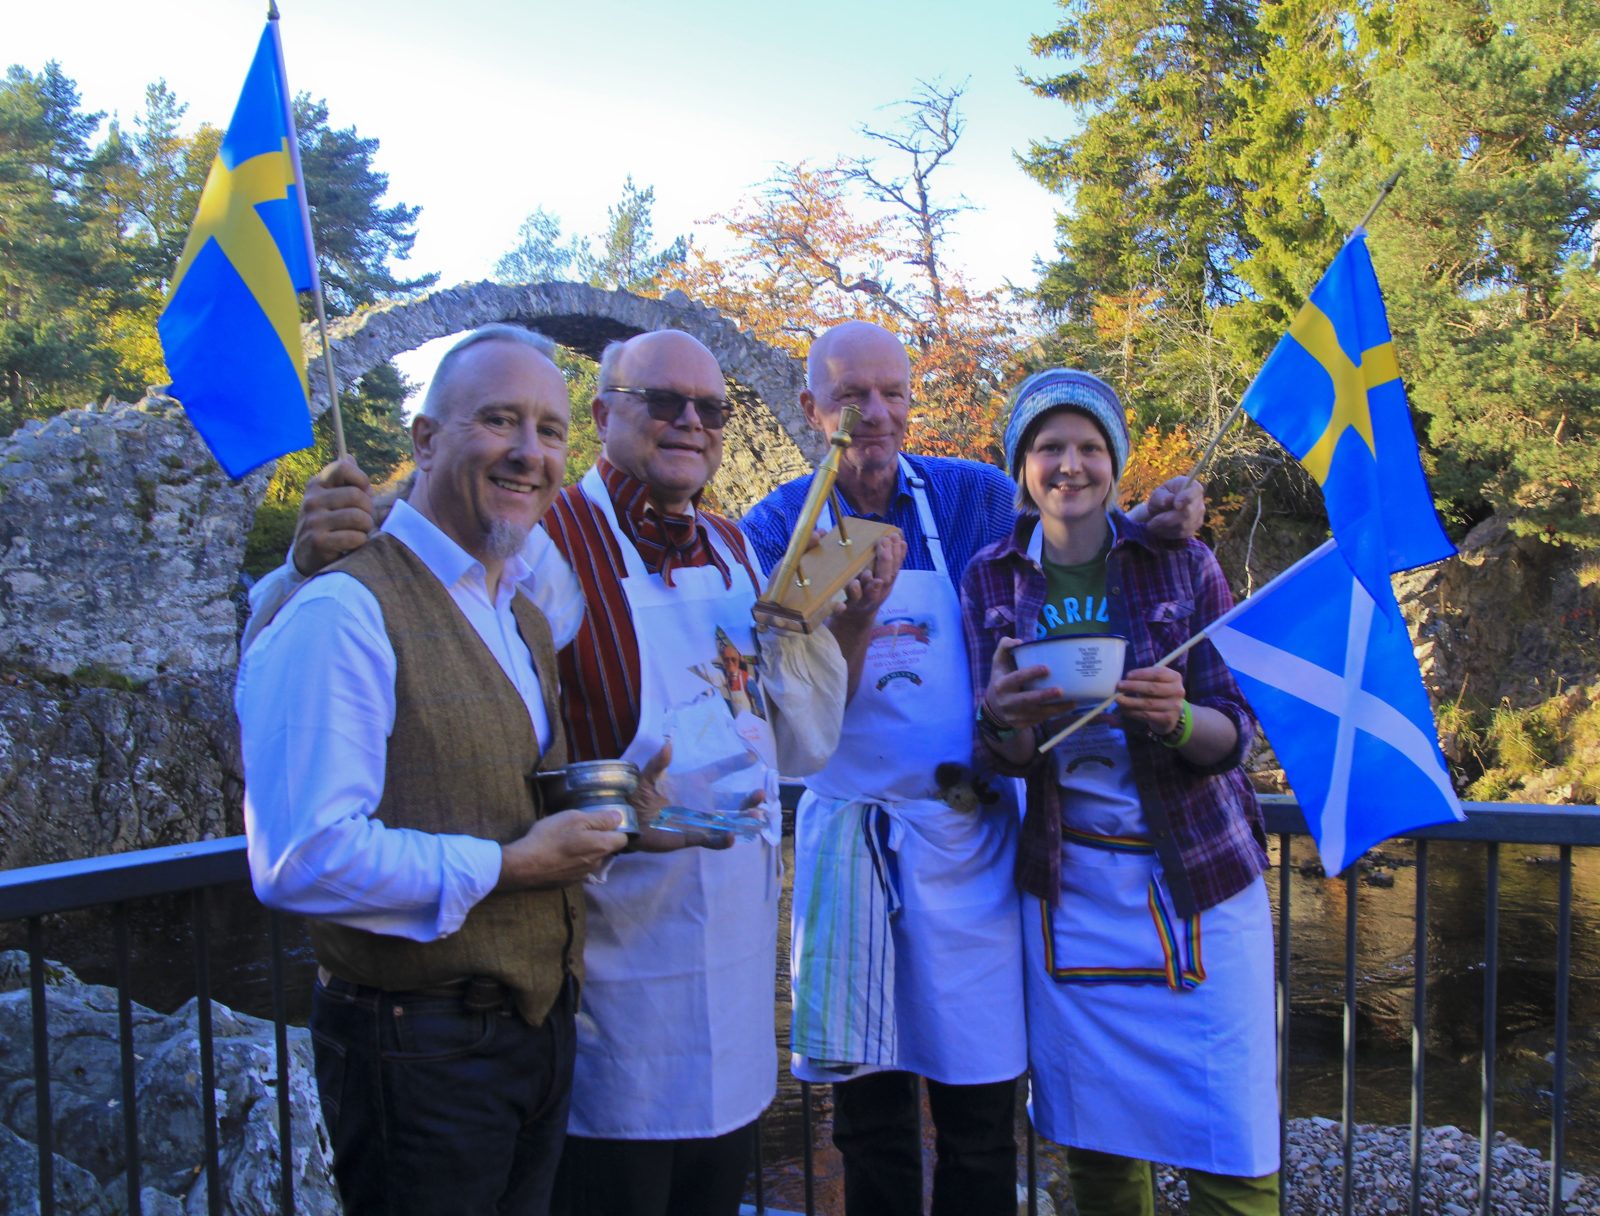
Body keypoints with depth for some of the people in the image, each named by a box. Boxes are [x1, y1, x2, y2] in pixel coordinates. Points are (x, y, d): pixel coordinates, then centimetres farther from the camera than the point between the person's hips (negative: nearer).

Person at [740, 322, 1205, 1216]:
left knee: (979, 1105, 7)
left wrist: (1151, 527, -9)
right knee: (868, 1108, 12)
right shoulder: (779, 527, -1)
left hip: (969, 833, 0)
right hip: (850, 835, 1)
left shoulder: (975, 497, -1)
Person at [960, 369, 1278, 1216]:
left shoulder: (1182, 565, -2)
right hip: (1068, 882, 1)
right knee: (1096, 1142, 8)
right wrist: (1003, 721, -24)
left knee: (1227, 1145, 1)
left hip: (1199, 874, -1)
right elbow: (1003, 756, 0)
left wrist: (1177, 718, -26)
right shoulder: (990, 582, 2)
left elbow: (1235, 731, -3)